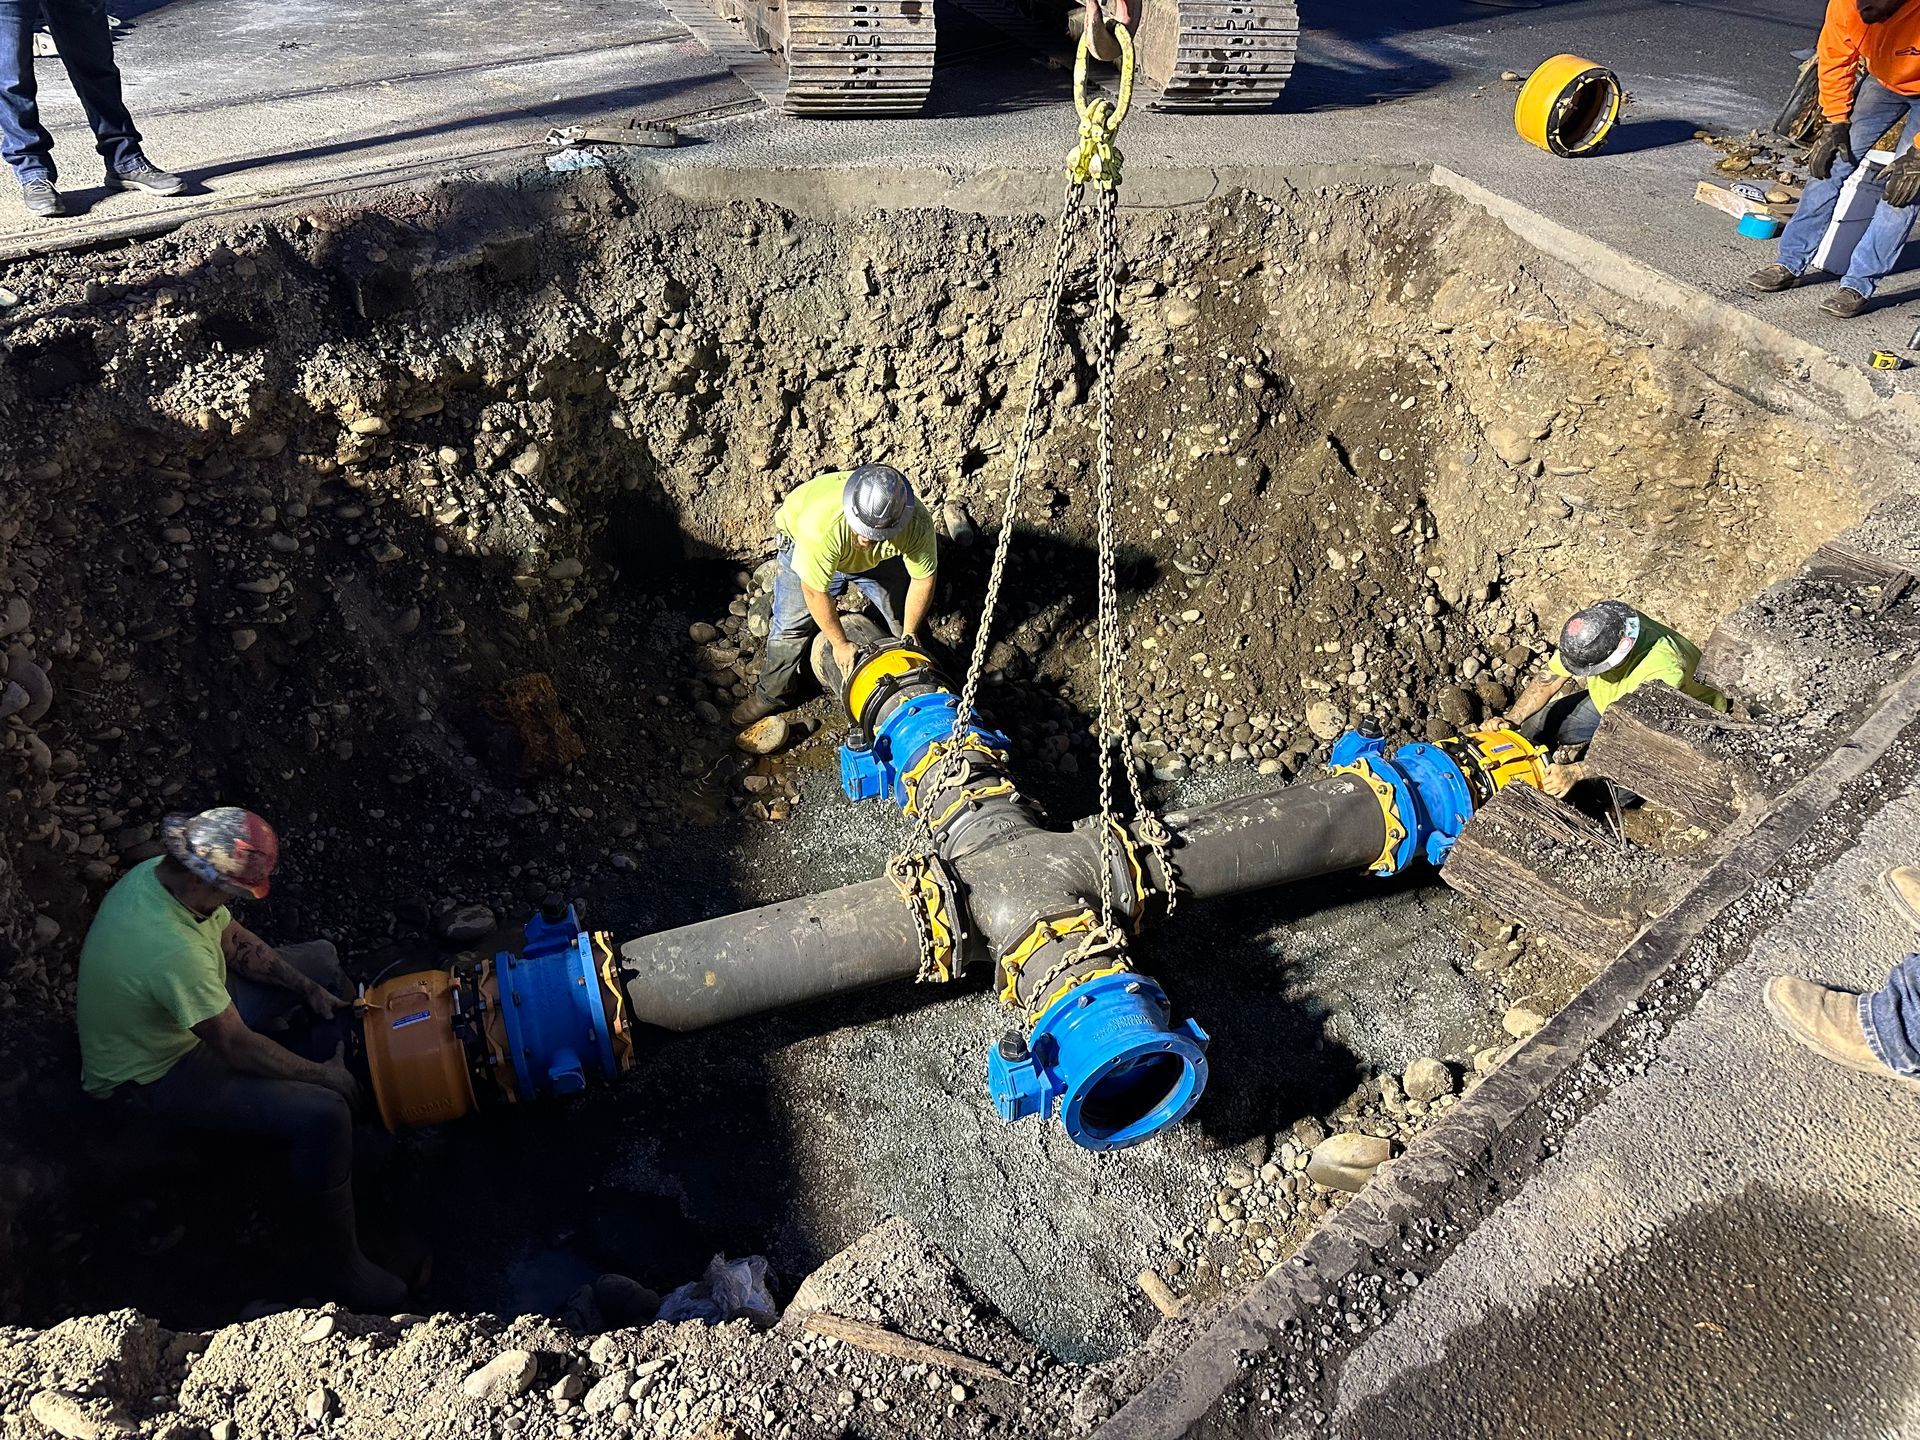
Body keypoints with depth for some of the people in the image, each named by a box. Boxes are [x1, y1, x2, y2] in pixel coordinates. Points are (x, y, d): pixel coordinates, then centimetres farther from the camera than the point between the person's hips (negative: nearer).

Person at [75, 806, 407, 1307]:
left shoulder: (158, 872, -14)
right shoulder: (173, 950, -41)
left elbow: (236, 941, 4)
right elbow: (237, 1047, -30)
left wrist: (309, 990, -2)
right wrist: (319, 1076, -15)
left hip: (183, 1012, 9)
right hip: (153, 1075, -9)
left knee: (321, 958, 12)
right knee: (323, 1115, -26)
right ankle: (342, 1263, -8)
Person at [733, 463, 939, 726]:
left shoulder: (917, 523, -38)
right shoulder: (821, 526, -46)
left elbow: (923, 579, -20)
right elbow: (815, 592, -33)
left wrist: (908, 636, -12)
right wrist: (840, 644, -22)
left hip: (877, 559, 3)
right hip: (806, 548, -2)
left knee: (904, 615, 4)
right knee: (790, 623, -6)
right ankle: (772, 694, 16)